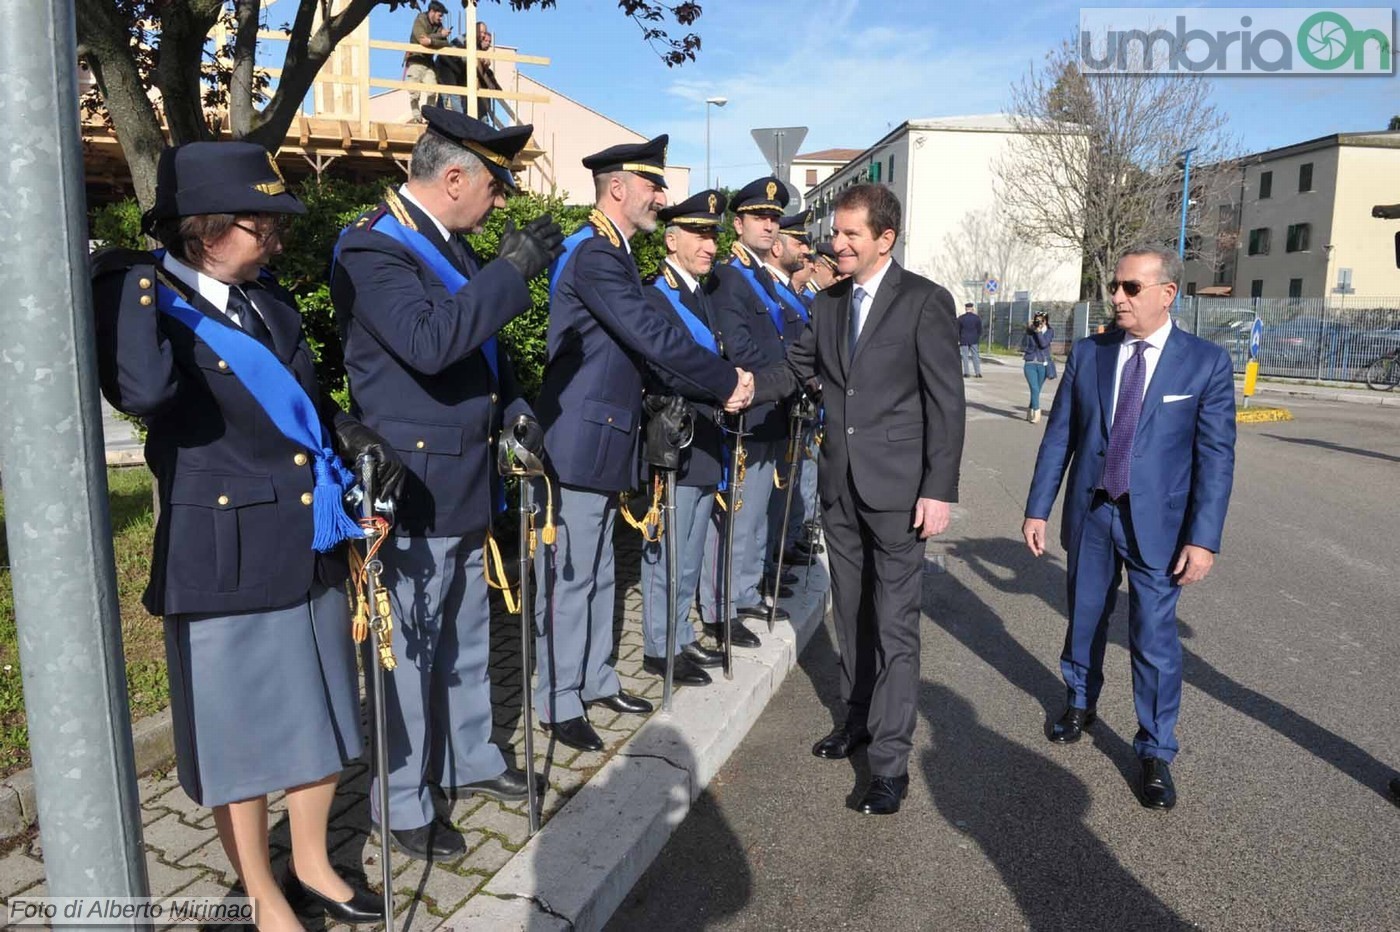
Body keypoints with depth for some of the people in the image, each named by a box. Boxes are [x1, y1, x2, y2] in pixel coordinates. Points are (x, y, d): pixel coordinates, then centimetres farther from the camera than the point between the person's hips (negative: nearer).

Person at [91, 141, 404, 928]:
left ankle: (312, 865, 40)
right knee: (243, 735, 10)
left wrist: (352, 434, 1)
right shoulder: (152, 301, -12)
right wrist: (131, 287, -26)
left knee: (323, 716, 18)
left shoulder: (268, 298, 8)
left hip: (311, 545, 7)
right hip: (226, 559, -7)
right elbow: (143, 393, -34)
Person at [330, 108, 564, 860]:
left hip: (465, 481, 9)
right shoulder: (372, 248, -16)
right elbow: (429, 342, -32)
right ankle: (400, 803, 22)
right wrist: (512, 270, -27)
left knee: (467, 636, 21)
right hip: (415, 487, -9)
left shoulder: (450, 242, 12)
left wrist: (514, 409, 9)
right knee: (412, 649, 4)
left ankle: (471, 759, 39)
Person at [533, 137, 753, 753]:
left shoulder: (614, 255, 16)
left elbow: (645, 344, 16)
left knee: (596, 573, 18)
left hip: (603, 440, 10)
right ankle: (559, 703, 14)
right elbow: (653, 335, -23)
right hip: (578, 443, -10)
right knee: (568, 576, 0)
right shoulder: (593, 255, -16)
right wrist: (727, 381, -13)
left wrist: (716, 388, 6)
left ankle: (596, 680, 32)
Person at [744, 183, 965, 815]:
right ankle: (858, 718, 34)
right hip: (840, 485, 6)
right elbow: (794, 370, 11)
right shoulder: (828, 302, 10)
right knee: (851, 614, 17)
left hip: (896, 488, -6)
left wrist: (939, 490, -14)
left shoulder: (925, 302, -8)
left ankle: (890, 760, 7)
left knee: (894, 625, -2)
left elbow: (946, 402, -10)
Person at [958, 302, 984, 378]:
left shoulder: (960, 318, -4)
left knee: (965, 356, 1)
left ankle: (967, 373, -2)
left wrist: (958, 340, 7)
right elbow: (980, 330, 4)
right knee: (975, 356, 7)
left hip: (964, 340, -2)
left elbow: (958, 330, 0)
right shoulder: (977, 317, 0)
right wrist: (978, 338, 15)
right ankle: (978, 373, 6)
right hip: (974, 340, 2)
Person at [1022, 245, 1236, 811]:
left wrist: (1202, 538, -12)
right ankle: (1080, 704, 42)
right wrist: (1038, 508, 2)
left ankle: (1155, 753, 20)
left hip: (1156, 523, -3)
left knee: (1154, 640, 1)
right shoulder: (1087, 354, 1)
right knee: (1084, 620, 17)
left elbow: (1216, 457, -7)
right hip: (1089, 514, 3)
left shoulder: (1206, 363, -6)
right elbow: (1059, 436, 3)